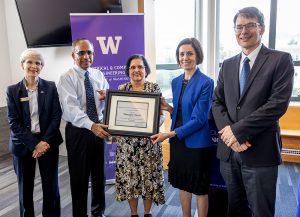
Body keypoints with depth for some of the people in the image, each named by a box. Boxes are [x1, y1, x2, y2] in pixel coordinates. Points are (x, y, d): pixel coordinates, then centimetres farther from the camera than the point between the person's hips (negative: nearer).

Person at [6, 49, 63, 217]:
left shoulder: (50, 87, 1)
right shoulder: (13, 90, 0)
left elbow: (57, 116, -3)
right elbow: (13, 122, -5)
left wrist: (45, 141, -13)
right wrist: (34, 144, -13)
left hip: (48, 142, 0)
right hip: (23, 144, 0)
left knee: (51, 184, 7)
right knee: (25, 186, 11)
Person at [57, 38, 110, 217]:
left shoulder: (99, 75, 5)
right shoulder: (67, 78, -11)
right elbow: (71, 108, -25)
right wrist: (91, 125, -38)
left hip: (98, 129, 5)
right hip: (78, 131, -4)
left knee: (99, 173, 17)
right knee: (79, 176, 7)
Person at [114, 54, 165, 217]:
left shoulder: (154, 88, 0)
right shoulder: (121, 89, 5)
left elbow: (161, 114, -1)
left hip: (149, 141, -1)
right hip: (127, 142, 1)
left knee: (149, 176, 7)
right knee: (129, 176, 8)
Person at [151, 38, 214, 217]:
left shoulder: (206, 82, -14)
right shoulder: (176, 82, 7)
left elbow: (199, 119, -18)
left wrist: (169, 134, -19)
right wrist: (169, 109, -6)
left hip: (197, 143, -6)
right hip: (178, 141, 7)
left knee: (199, 188, 10)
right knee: (183, 184, 18)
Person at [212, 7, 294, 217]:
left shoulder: (281, 60, -4)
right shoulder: (228, 65, 12)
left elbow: (278, 104, -14)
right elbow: (217, 101, 8)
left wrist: (238, 130, -16)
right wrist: (227, 130, -11)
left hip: (260, 151, -4)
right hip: (229, 150, 5)